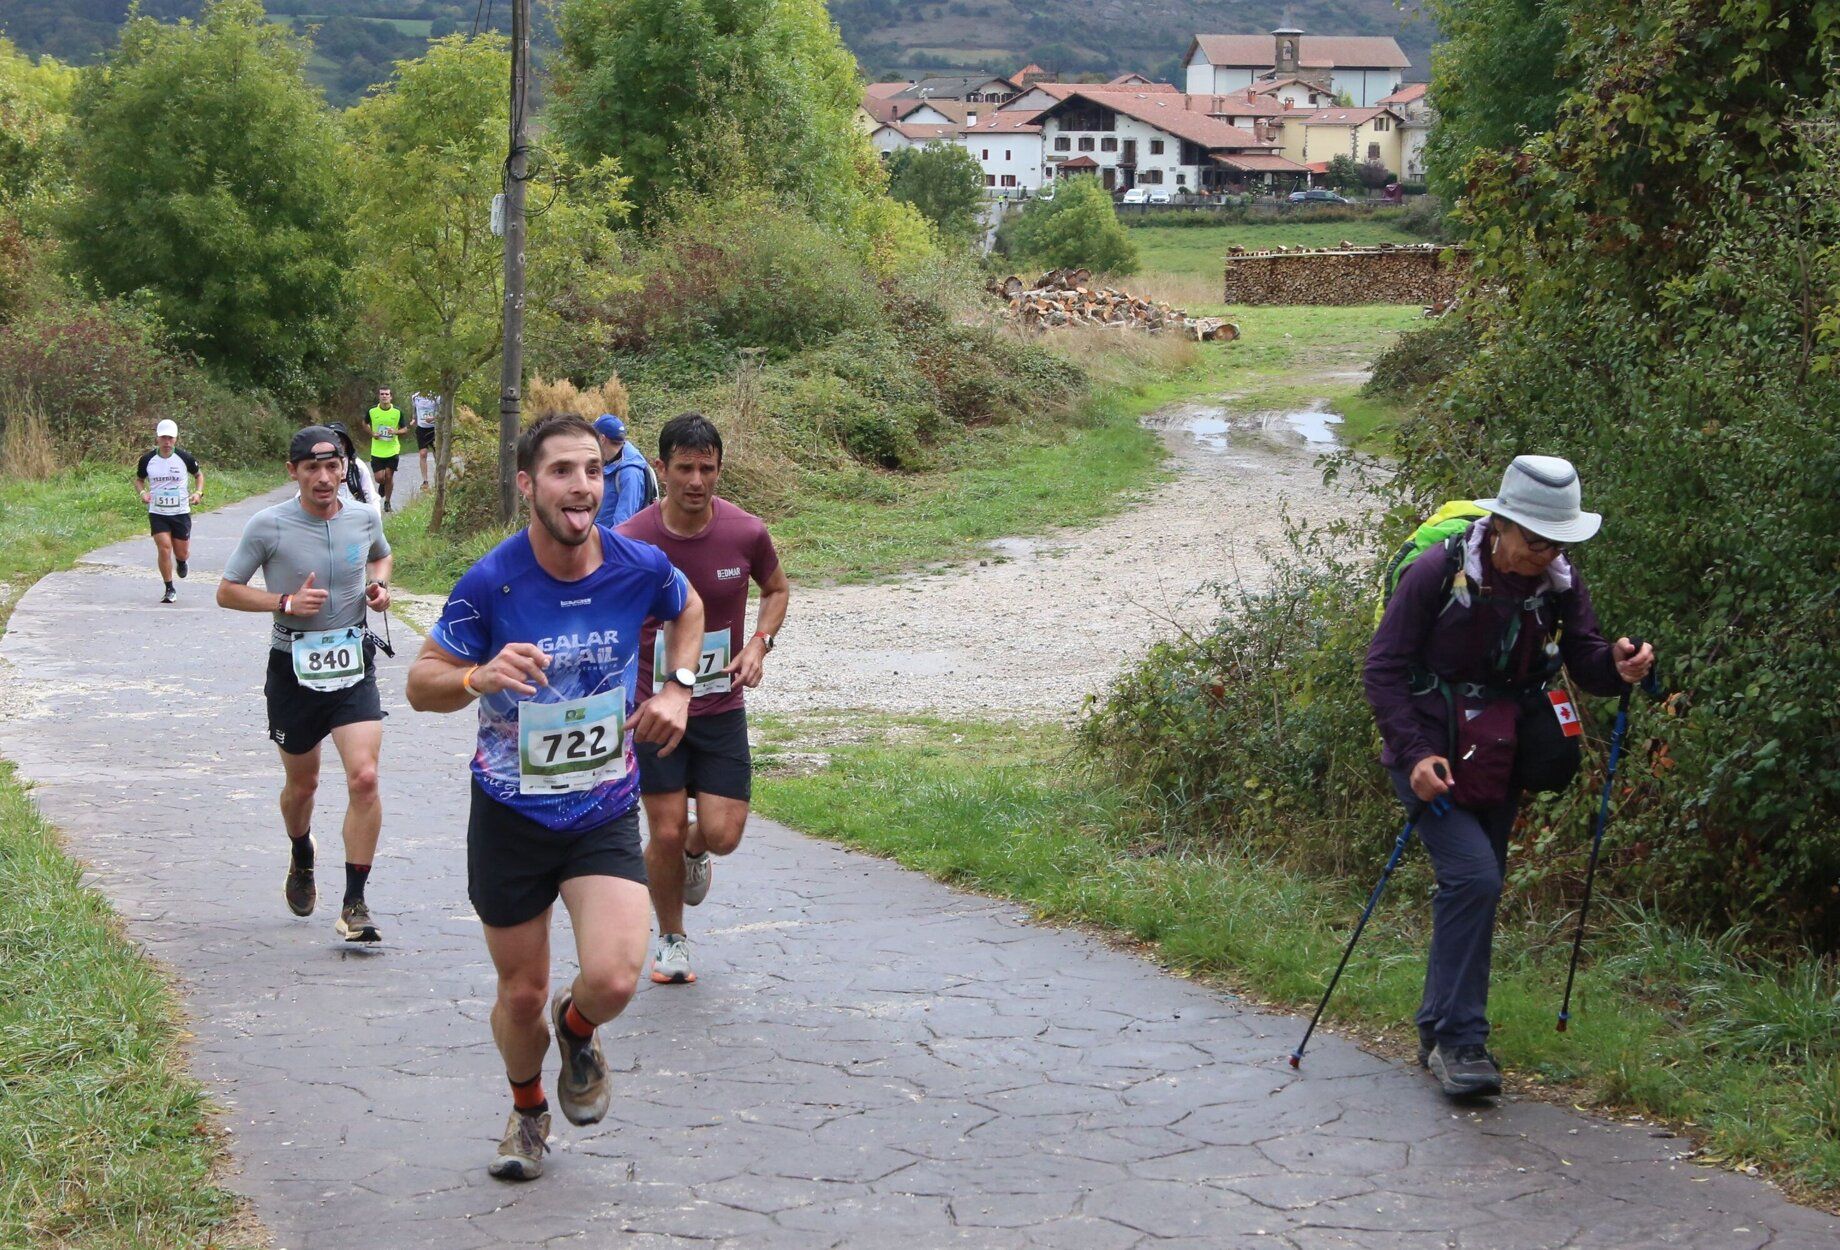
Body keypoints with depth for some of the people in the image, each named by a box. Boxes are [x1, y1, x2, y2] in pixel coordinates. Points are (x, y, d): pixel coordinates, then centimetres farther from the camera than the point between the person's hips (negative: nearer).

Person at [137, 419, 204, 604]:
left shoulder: (184, 457, -6)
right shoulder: (148, 460, -4)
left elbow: (198, 475, 11)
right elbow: (138, 479, 13)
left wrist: (198, 492, -6)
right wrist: (143, 492, -7)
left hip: (181, 512, 0)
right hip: (157, 513, 0)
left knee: (182, 553, 5)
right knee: (164, 548, -14)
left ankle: (180, 561, 45)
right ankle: (169, 589, 1)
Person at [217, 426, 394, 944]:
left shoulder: (364, 518, 0)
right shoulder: (268, 526, -10)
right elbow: (227, 591, -4)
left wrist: (379, 584, 1)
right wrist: (286, 603, -19)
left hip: (353, 667, 1)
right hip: (293, 668, -1)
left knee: (364, 777, -16)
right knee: (301, 784, 15)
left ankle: (355, 904, -9)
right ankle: (301, 860, 49)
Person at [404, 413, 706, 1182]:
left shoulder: (640, 568, -10)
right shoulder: (491, 583, -18)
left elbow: (688, 609, 15)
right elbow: (421, 683, -9)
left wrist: (678, 690, -1)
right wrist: (480, 677, -30)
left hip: (605, 814, 1)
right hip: (509, 819, -1)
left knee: (613, 980, -19)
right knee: (521, 995, 11)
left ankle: (577, 1031, 20)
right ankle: (527, 1111, 43)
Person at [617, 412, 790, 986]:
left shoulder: (747, 534, -8)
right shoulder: (630, 542, -13)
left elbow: (777, 588, 13)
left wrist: (760, 642, -5)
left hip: (722, 708, 2)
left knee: (722, 833, -7)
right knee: (665, 834, -3)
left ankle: (694, 852, 32)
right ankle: (672, 939, 22)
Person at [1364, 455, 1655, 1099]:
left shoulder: (1559, 582, -5)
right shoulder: (1439, 572, -19)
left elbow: (1583, 657, 0)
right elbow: (1384, 669, -14)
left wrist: (1616, 666, -25)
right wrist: (1414, 752, -24)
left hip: (1500, 759, 6)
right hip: (1432, 754, -5)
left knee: (1475, 888, 11)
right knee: (1473, 877, -19)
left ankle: (1440, 1029, 26)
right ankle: (1459, 1040, -14)